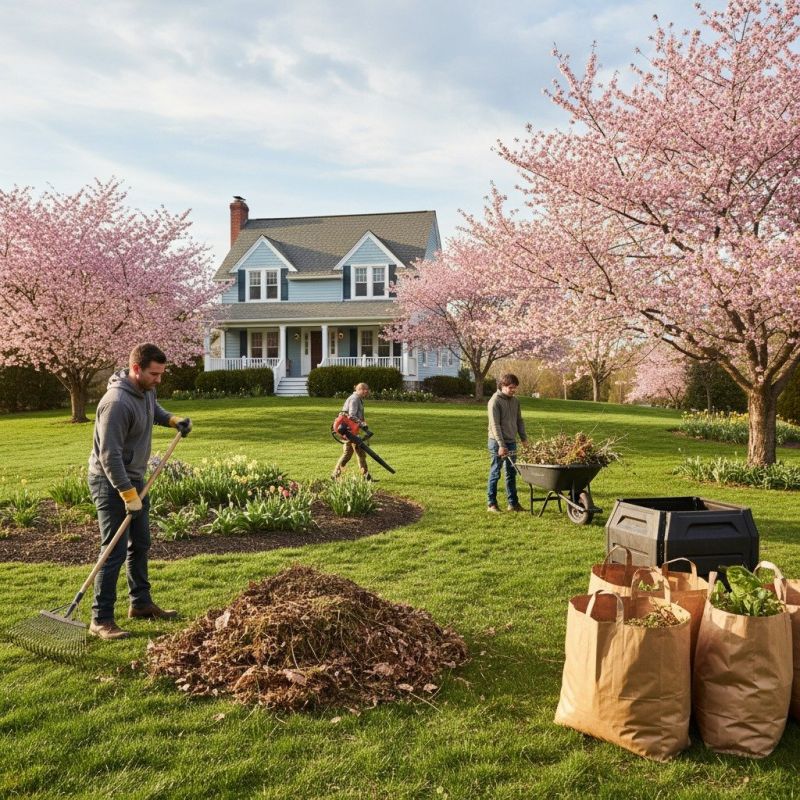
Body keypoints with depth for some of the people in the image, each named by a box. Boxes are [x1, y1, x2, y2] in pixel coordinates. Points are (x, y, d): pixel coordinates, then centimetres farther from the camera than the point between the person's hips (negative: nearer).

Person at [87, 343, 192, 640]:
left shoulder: (146, 390, 1)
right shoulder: (117, 403, -27)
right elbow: (109, 456, -27)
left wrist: (173, 420, 6)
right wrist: (128, 494, -26)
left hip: (134, 479, 9)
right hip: (111, 483, -9)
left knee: (140, 544, 16)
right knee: (115, 551, -7)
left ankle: (141, 603, 31)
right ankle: (101, 620, 3)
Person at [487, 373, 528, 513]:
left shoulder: (515, 400, 9)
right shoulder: (495, 401, -13)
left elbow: (519, 420, 17)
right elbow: (495, 425, -18)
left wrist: (523, 438, 7)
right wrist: (501, 444, -21)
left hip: (512, 442, 7)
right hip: (497, 443, -7)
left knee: (512, 473, 10)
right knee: (495, 473, 0)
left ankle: (513, 503, 17)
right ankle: (491, 503, 9)